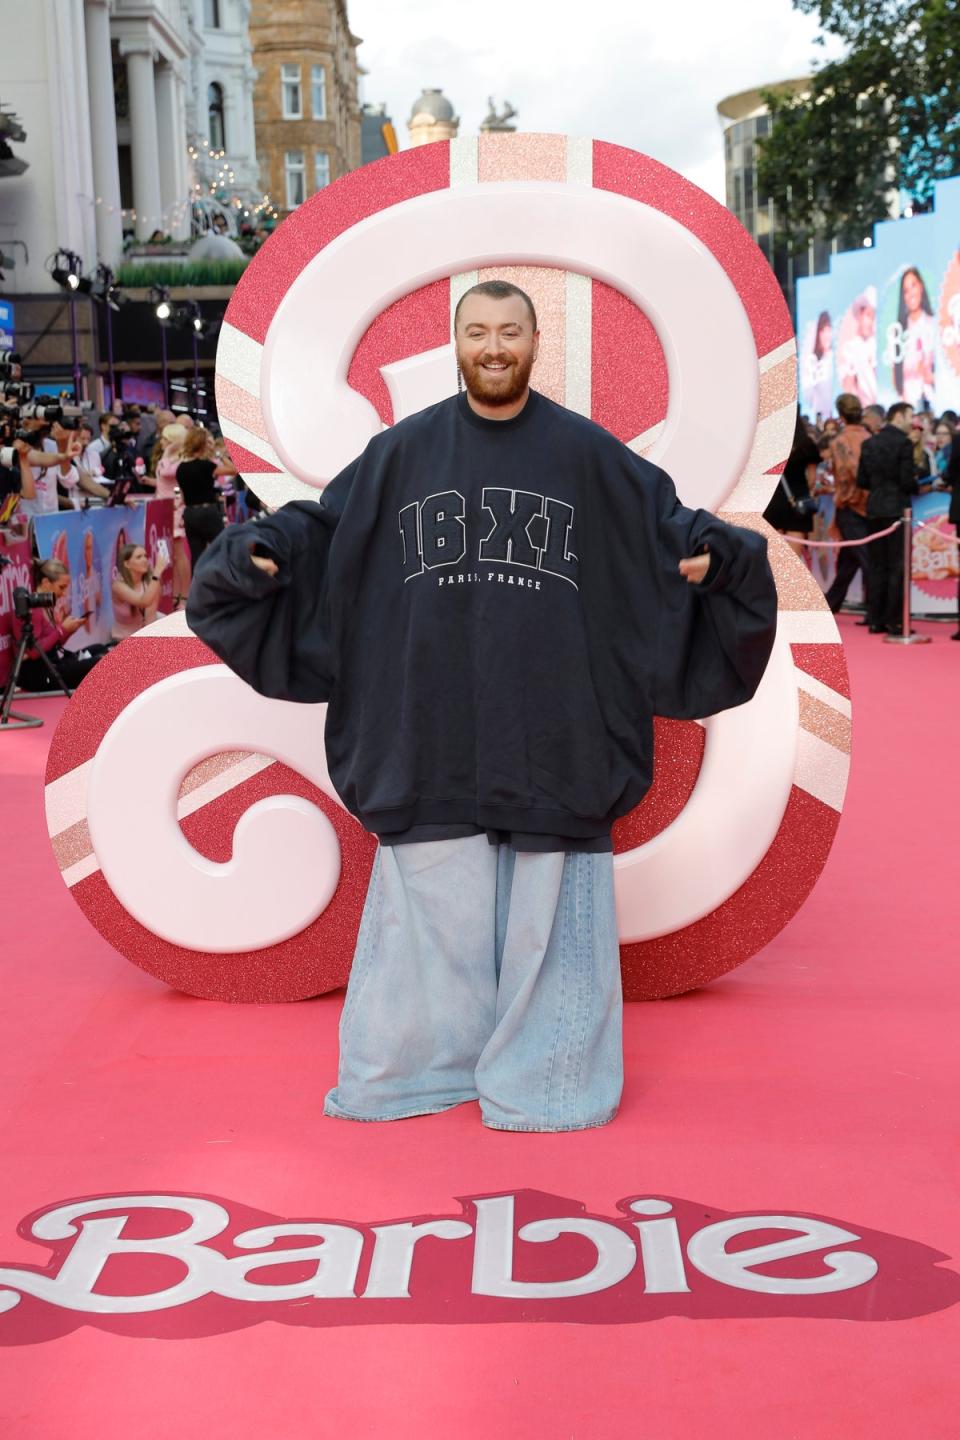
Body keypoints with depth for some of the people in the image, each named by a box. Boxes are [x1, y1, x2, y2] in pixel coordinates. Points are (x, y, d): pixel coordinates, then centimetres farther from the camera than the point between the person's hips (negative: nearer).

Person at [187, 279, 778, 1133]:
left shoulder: (587, 453, 3)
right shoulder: (403, 451, 7)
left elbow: (666, 524, 4)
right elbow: (320, 527, 10)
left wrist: (710, 555, -15)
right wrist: (256, 551, -5)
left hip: (550, 734, -1)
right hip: (430, 735, 1)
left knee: (544, 906, 5)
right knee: (434, 903, 7)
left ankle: (541, 1069, 18)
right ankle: (421, 1058, 21)